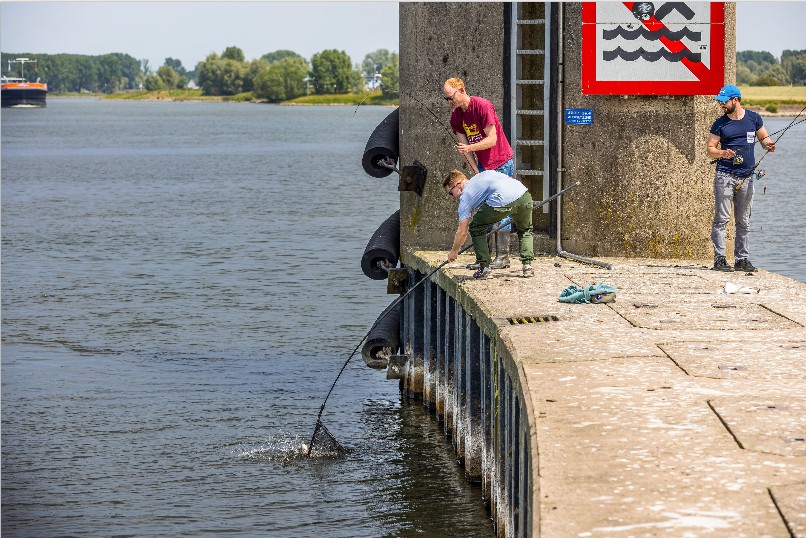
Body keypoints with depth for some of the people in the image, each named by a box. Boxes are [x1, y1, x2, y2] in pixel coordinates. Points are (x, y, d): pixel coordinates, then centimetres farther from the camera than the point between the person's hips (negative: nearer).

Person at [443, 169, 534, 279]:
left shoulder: (465, 196, 18)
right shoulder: (485, 174, 36)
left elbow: (462, 232, 18)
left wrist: (454, 251, 34)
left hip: (502, 201, -6)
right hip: (524, 196, 6)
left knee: (476, 228, 18)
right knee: (525, 230, 33)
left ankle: (485, 268, 13)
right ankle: (527, 265, 20)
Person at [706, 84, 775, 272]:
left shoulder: (753, 118, 8)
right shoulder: (720, 124, 3)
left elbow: (764, 137, 17)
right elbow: (710, 150, 3)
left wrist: (768, 144, -6)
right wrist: (722, 153, -18)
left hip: (746, 177, 3)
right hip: (724, 176, -3)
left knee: (743, 222, 8)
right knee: (721, 218, -7)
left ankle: (742, 259, 14)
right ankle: (719, 259, -6)